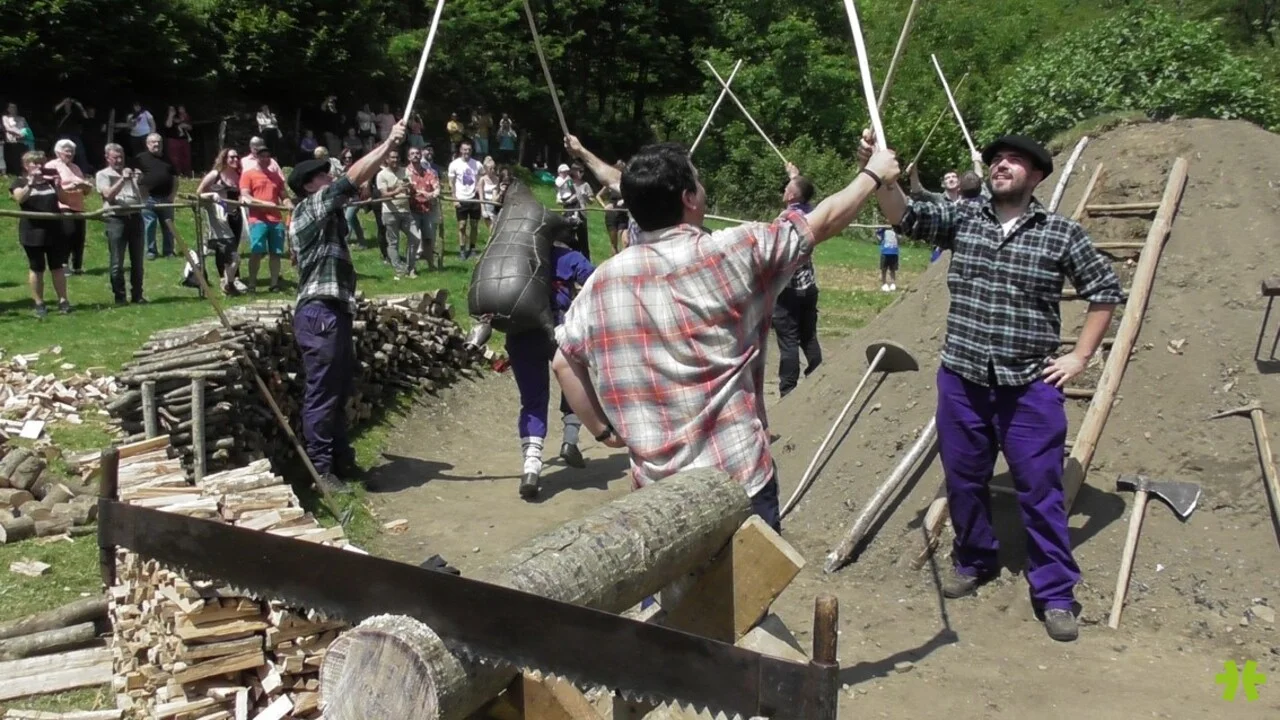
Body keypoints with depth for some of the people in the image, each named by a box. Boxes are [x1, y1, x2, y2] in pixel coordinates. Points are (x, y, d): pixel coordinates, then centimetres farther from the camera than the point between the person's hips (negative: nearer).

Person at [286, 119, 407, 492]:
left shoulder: (323, 213, 21)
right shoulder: (310, 207, -9)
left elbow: (352, 187, 24)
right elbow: (352, 179, -14)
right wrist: (388, 144, -14)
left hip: (333, 312, 11)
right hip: (320, 314, -11)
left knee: (340, 390, 16)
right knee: (322, 395, -5)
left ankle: (341, 460, 26)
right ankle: (320, 470, 1)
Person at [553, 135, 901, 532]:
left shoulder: (604, 281, -1)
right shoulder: (733, 253, -10)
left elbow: (563, 362, 8)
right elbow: (824, 221, 3)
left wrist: (601, 429, 18)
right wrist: (873, 174, 19)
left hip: (658, 485, 3)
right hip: (739, 477, -3)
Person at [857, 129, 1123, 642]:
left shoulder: (1062, 233, -2)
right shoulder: (961, 218, 3)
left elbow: (1105, 291, 6)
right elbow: (904, 215, -12)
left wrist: (1080, 357, 1)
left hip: (1030, 385, -2)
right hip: (962, 379, 3)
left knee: (1040, 489, 2)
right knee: (964, 479, 14)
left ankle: (1055, 593, 15)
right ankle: (974, 561, 36)